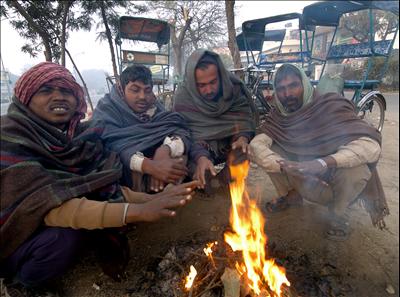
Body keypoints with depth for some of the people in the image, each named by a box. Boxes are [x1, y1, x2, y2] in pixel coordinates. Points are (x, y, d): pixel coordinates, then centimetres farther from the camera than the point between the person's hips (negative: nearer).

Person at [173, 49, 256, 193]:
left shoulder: (233, 86, -11)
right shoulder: (183, 98, -18)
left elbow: (245, 116, -4)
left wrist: (243, 136, -26)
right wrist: (200, 157, -41)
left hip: (231, 143, 2)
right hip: (200, 148, -2)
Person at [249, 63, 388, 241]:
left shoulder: (331, 105, -22)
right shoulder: (280, 116, -10)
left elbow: (372, 145, -33)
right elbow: (255, 146, -20)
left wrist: (324, 162, -47)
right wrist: (284, 165, -36)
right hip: (302, 177, 3)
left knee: (357, 169, -35)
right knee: (268, 151, -17)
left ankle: (339, 213, -2)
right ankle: (290, 196, 11)